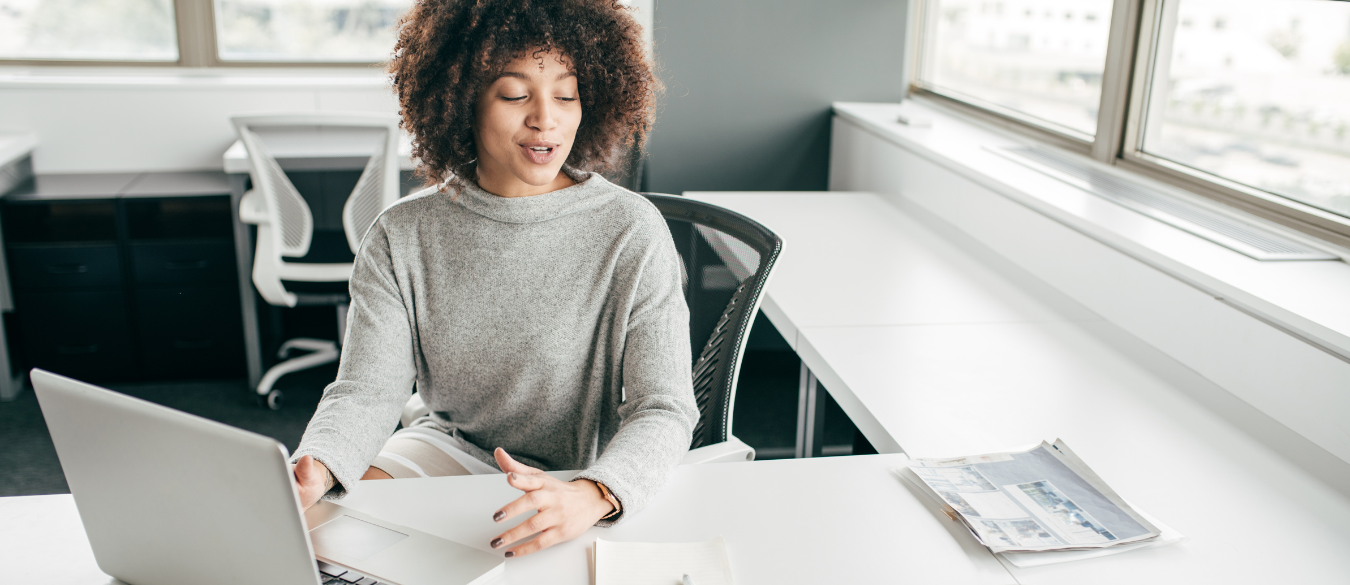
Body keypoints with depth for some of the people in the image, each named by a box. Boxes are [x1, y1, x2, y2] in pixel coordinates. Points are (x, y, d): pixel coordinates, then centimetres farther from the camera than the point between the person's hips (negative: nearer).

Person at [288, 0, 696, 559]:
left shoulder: (631, 232, -14)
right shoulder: (402, 238, -5)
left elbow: (663, 408, -18)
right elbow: (365, 389, -10)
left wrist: (593, 495, -40)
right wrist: (317, 467, -34)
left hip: (591, 472, -2)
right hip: (452, 445, 3)